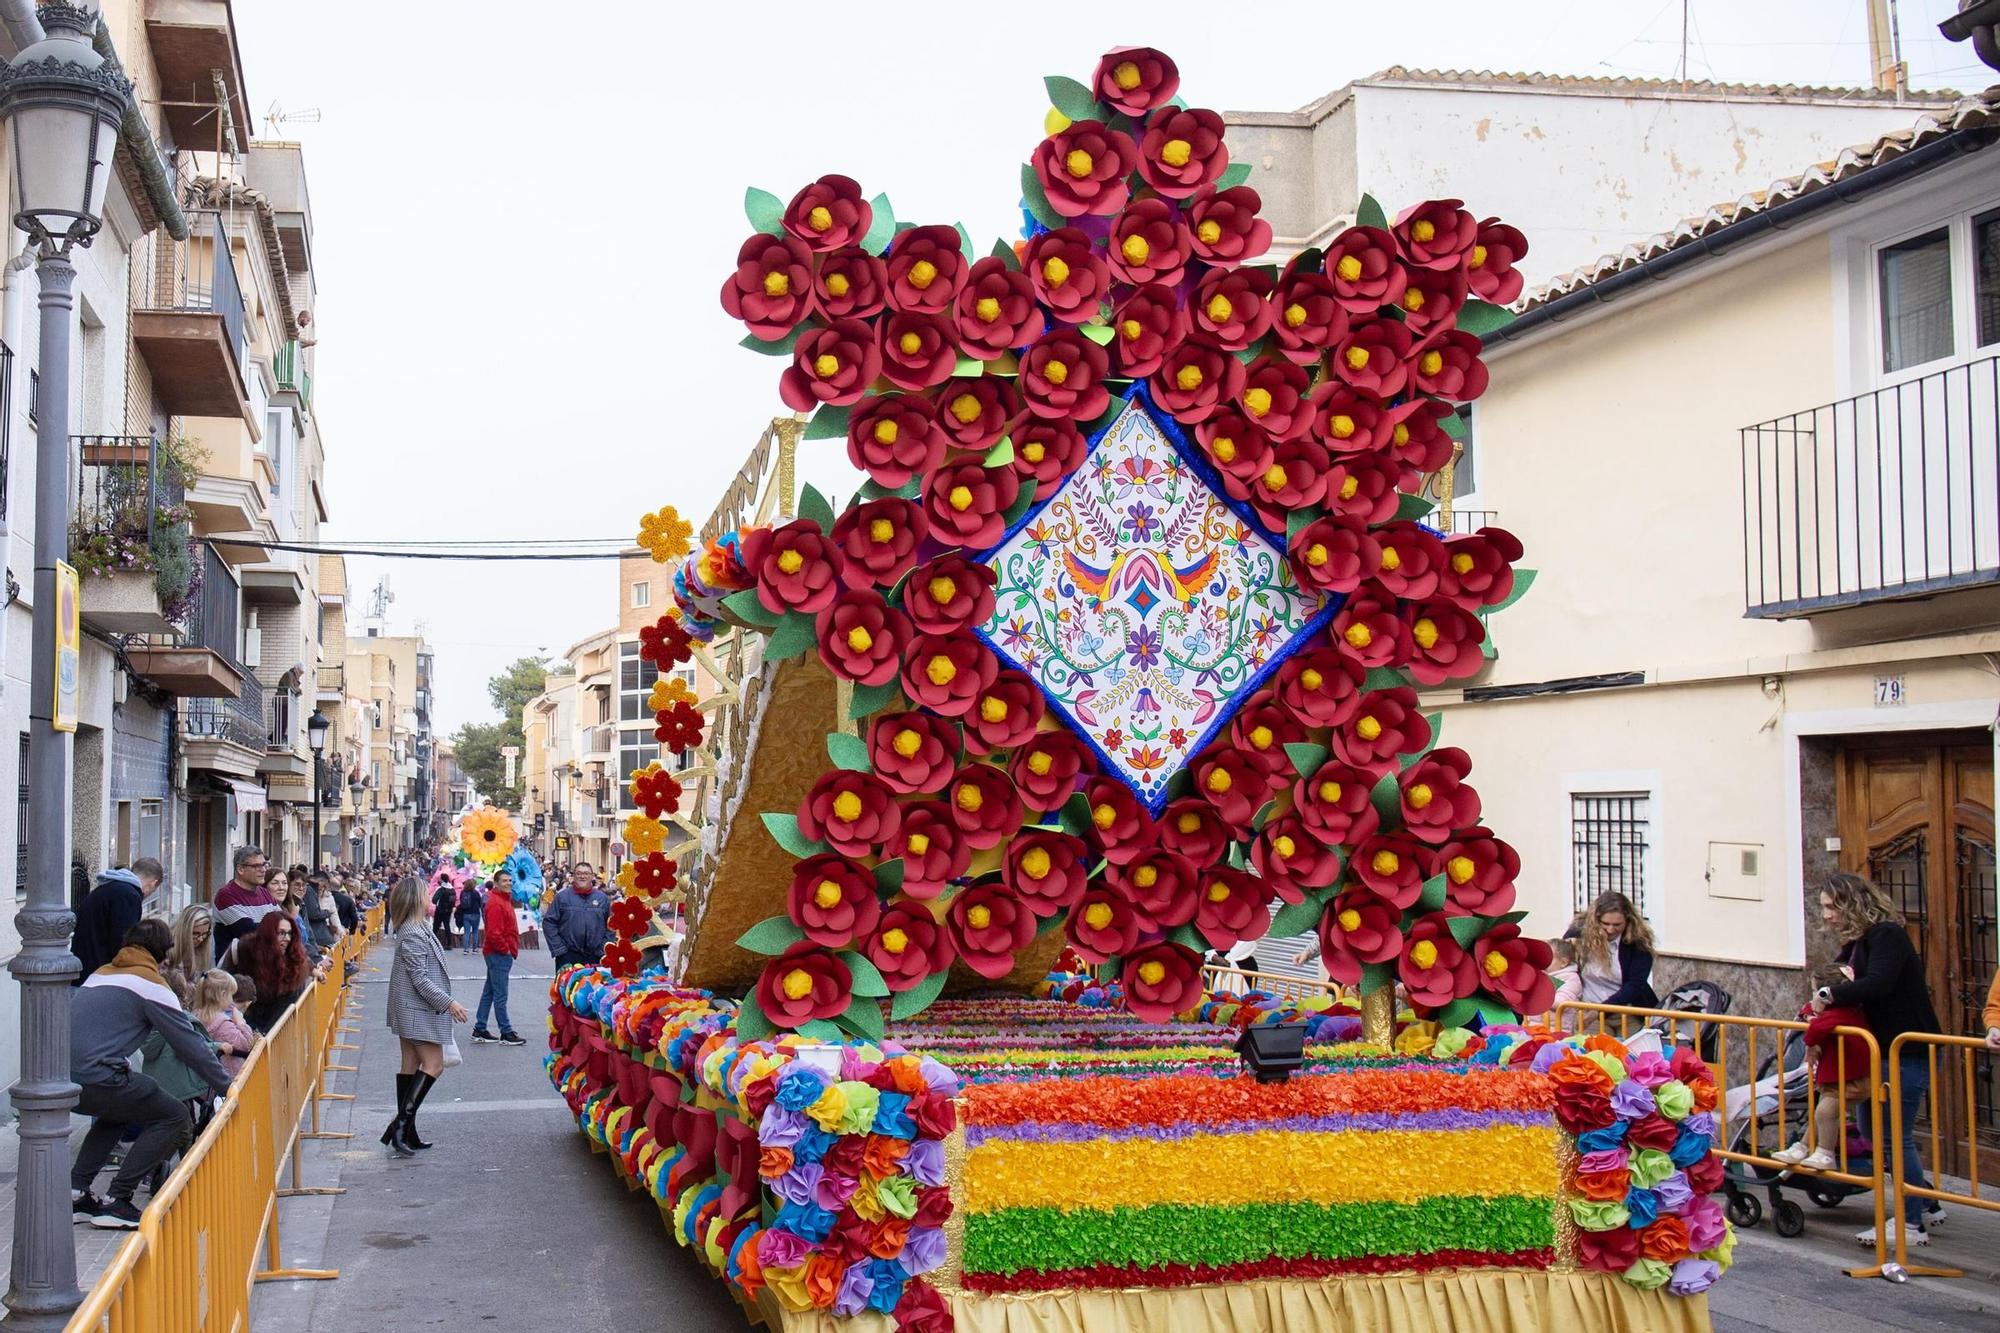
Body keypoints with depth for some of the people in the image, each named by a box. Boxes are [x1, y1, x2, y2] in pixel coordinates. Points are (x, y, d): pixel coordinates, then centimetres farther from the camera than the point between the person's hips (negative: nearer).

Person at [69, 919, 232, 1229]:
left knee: (117, 1109, 34)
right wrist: (227, 1087, 6)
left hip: (58, 1076, 8)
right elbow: (190, 1043, 0)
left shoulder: (102, 973, 23)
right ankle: (117, 1202, -3)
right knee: (176, 1119, 2)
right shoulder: (149, 982, 2)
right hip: (94, 1078, -8)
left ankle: (76, 1192, 24)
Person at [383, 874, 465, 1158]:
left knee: (411, 1066, 10)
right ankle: (399, 1125, -13)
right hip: (419, 1010, -10)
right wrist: (448, 1002, -19)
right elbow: (420, 978, -22)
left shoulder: (412, 929, 11)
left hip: (411, 1010, 10)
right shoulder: (412, 935, -20)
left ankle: (407, 1133, 13)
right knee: (434, 1065, -8)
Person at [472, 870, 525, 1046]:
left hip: (500, 954, 10)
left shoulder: (504, 900, 15)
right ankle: (506, 1033, -1)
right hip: (499, 954, -10)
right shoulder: (496, 903, -17)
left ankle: (479, 1029, 20)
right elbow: (493, 933, -24)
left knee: (489, 993, 14)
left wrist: (512, 948, 14)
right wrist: (506, 950, -15)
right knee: (500, 996, -4)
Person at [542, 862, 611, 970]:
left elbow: (611, 926, 10)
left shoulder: (602, 898, 9)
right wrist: (558, 948, -6)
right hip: (568, 956, -2)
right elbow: (548, 923, 1)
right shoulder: (562, 897, 2)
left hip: (594, 957, 2)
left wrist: (604, 949, 0)